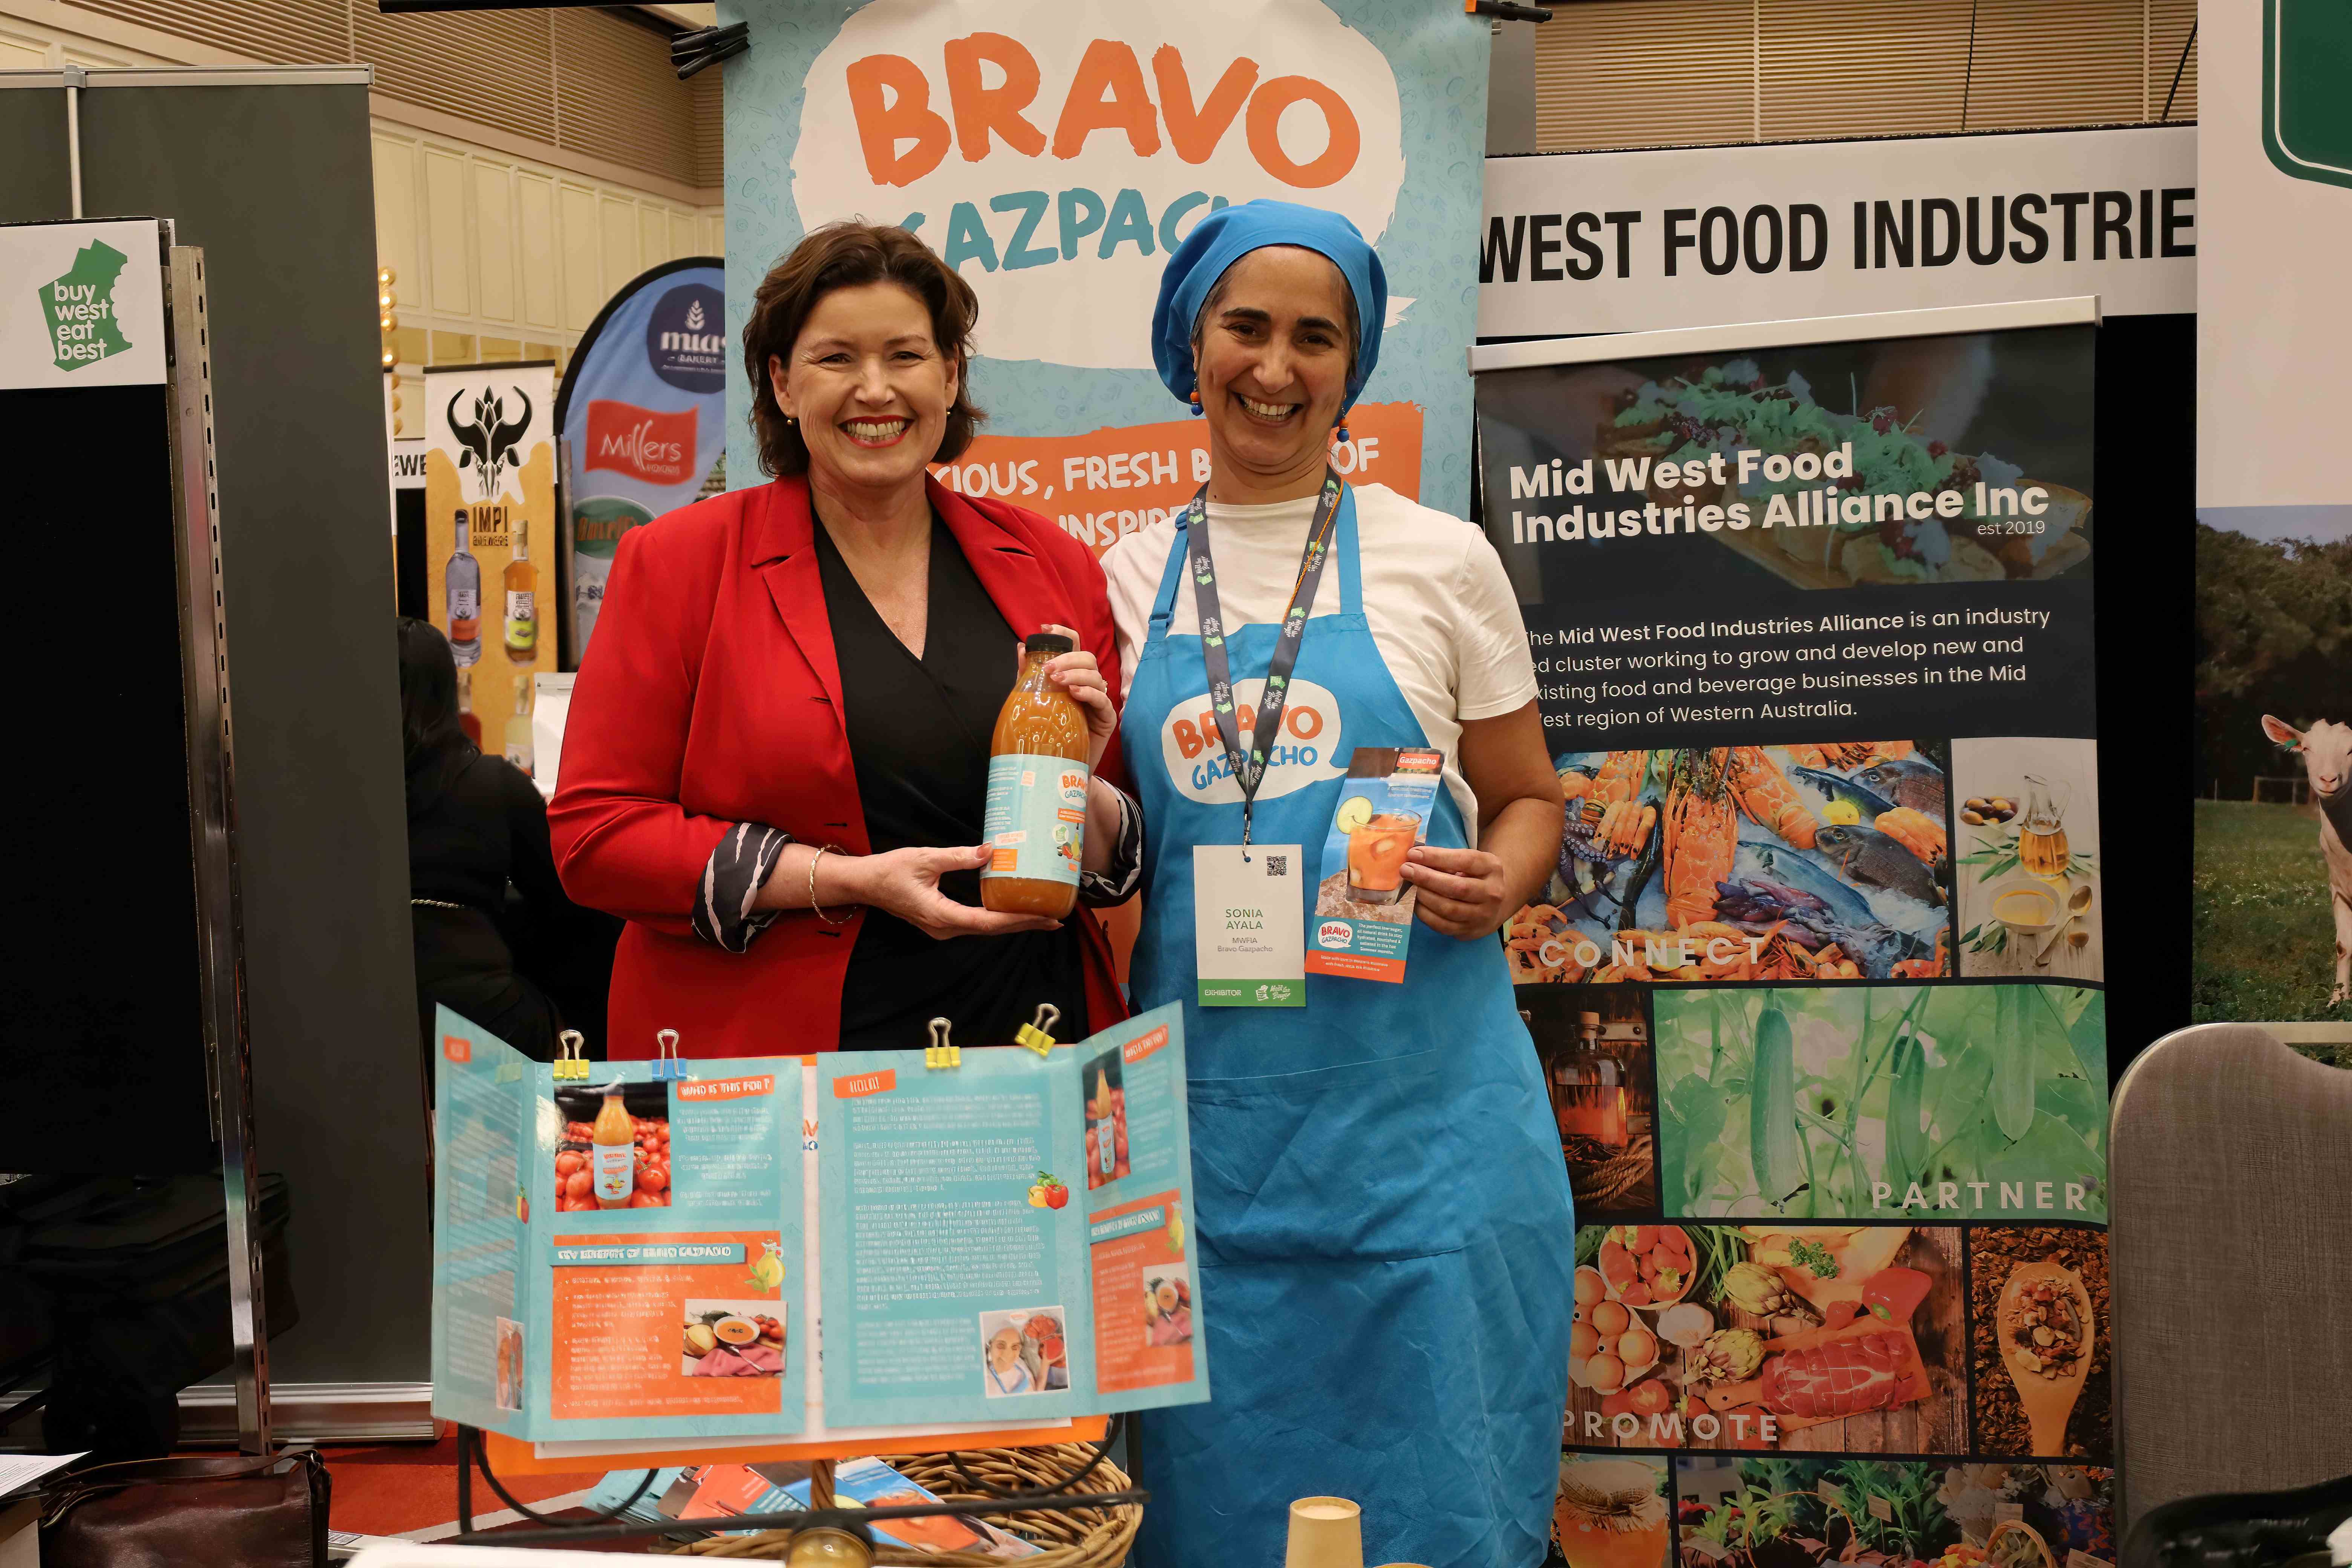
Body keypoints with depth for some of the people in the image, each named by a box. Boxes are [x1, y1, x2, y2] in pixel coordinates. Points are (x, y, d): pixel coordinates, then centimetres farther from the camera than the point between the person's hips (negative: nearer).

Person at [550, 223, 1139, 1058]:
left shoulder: (1052, 564, 7)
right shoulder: (677, 563, -1)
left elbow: (1121, 866, 13)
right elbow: (597, 833, -6)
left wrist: (1081, 793, -10)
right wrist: (849, 880, -15)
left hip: (1029, 1043, 3)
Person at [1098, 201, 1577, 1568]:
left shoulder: (1439, 560, 3)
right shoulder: (1133, 580, 10)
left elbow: (1529, 799, 10)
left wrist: (1496, 882, -11)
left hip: (1419, 1101, -2)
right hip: (1205, 1105, 2)